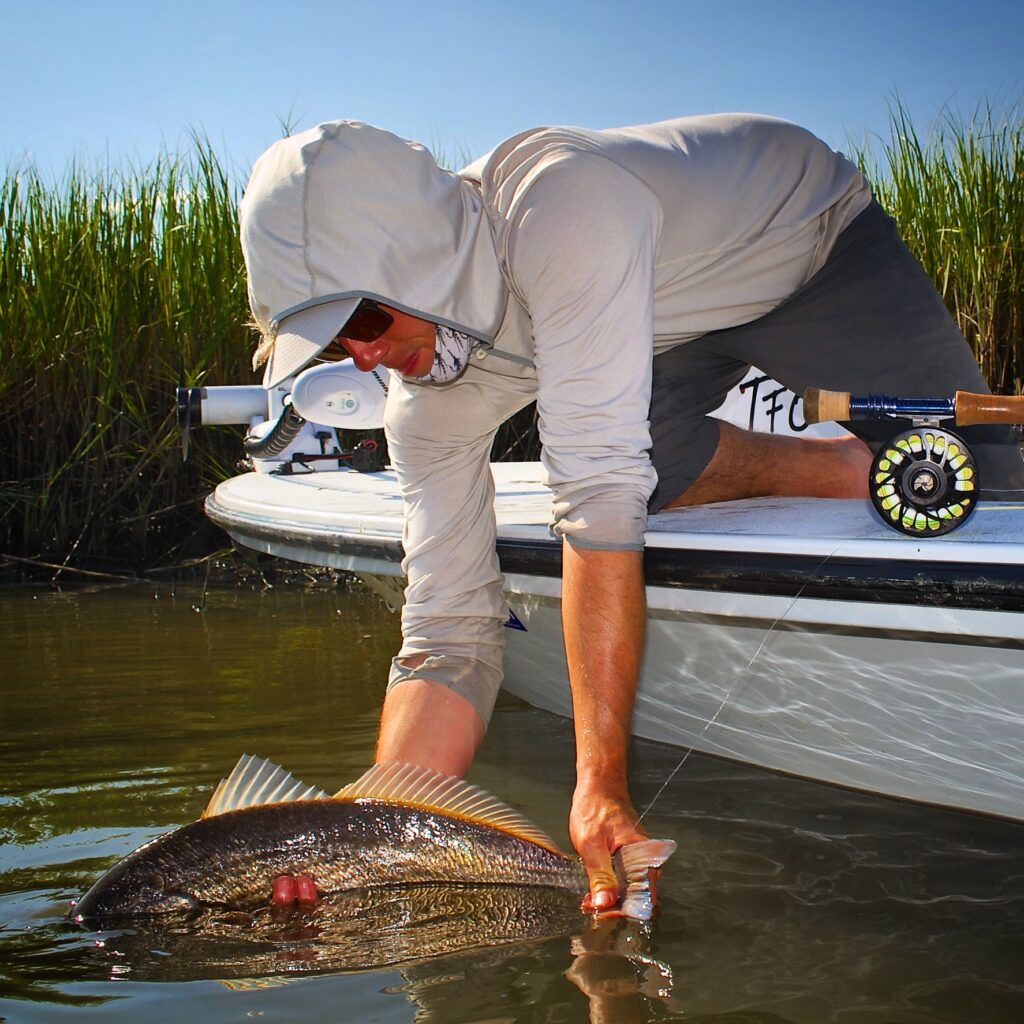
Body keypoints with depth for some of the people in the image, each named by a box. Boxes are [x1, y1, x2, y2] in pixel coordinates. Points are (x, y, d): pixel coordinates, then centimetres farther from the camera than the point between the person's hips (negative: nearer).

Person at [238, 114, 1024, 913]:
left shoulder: (558, 206, -45)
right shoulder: (429, 405, -23)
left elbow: (599, 497, -49)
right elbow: (450, 633, -22)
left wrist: (600, 783, -50)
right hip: (683, 323, 5)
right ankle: (844, 469, -1)